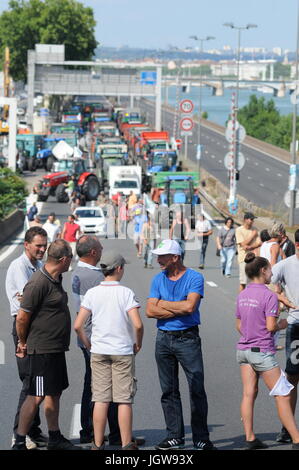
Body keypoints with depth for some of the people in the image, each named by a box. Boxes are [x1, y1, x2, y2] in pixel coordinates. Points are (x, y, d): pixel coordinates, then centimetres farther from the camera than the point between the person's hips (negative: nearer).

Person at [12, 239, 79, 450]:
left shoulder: (56, 280, 12)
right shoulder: (39, 283, -19)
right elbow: (22, 317, -17)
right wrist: (23, 343, -3)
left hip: (56, 349, 10)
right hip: (42, 350, -10)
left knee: (54, 393, 16)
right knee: (37, 396, -7)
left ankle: (55, 438, 27)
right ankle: (19, 442, -2)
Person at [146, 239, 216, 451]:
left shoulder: (194, 278, -4)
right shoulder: (158, 279, 9)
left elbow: (190, 306, -18)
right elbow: (150, 311, 0)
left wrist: (163, 304, -6)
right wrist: (179, 309, -10)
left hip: (188, 338, -4)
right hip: (164, 338, 4)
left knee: (197, 389, -6)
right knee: (169, 390, 7)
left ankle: (201, 438, 0)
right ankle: (175, 436, 14)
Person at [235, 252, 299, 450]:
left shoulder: (242, 295, 9)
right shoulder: (269, 296, -14)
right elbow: (270, 326, -18)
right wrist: (282, 324, 2)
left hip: (243, 349, 7)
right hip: (262, 352, -7)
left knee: (249, 393, 8)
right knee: (282, 395, -3)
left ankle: (250, 438, 7)